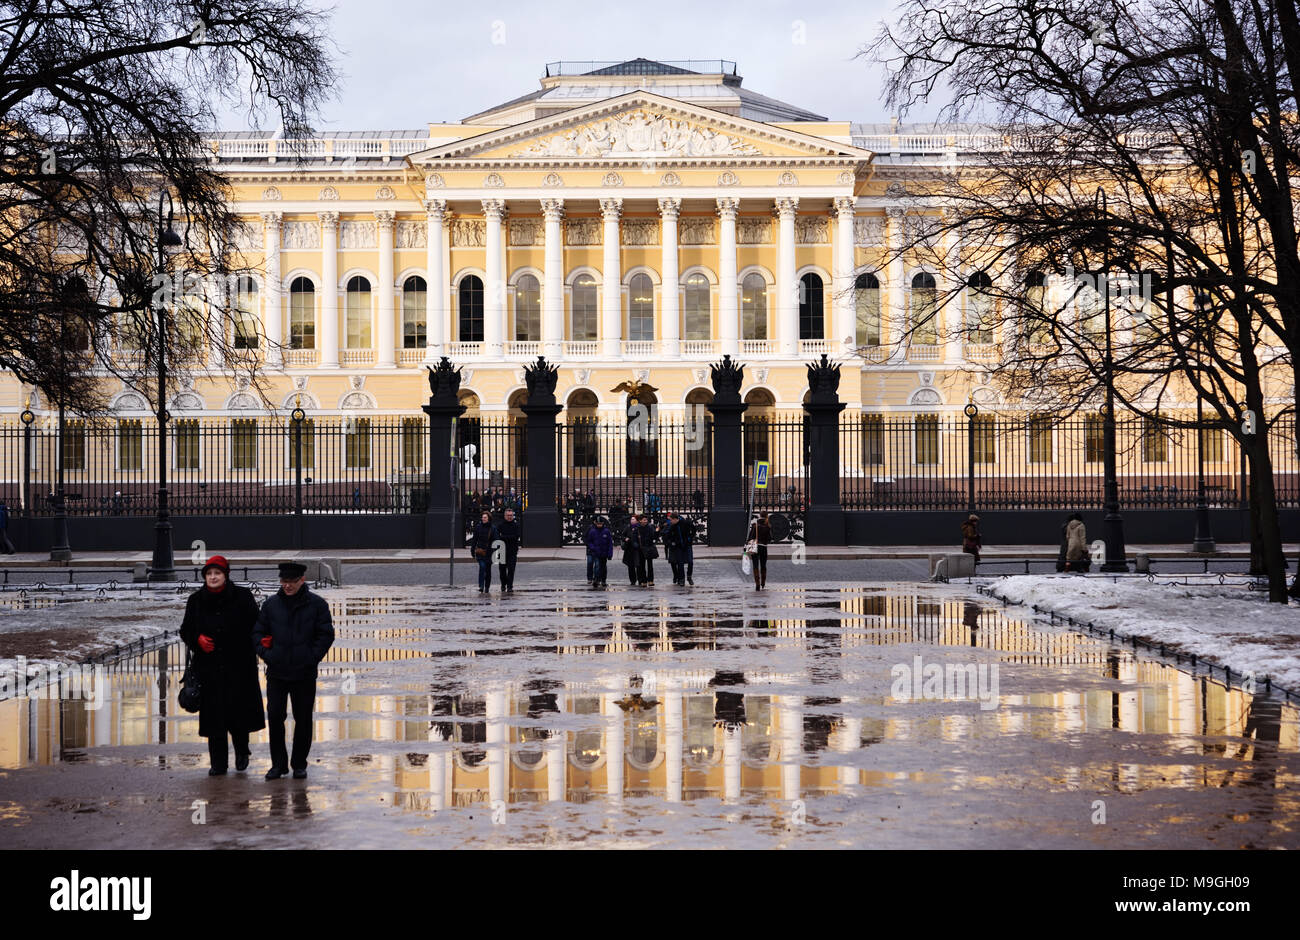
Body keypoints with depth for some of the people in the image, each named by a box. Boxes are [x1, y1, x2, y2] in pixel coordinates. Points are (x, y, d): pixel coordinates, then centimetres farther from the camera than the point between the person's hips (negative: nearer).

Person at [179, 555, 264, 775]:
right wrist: (198, 640, -7)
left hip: (239, 666, -2)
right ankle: (218, 763, 10)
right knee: (213, 715, 1)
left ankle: (241, 751, 26)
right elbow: (186, 631, 13)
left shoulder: (242, 597, 0)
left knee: (239, 712, -1)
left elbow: (255, 627, 4)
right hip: (209, 668, 2)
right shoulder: (196, 600, 7)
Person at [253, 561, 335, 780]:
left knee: (303, 719, 5)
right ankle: (278, 764, 9)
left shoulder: (316, 604, -1)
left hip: (305, 674, -1)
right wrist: (266, 654, -3)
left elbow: (326, 635, 0)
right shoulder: (271, 604, 5)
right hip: (277, 672, 1)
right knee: (274, 717, -2)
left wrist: (312, 657, -8)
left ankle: (299, 764, 16)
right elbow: (258, 632, 11)